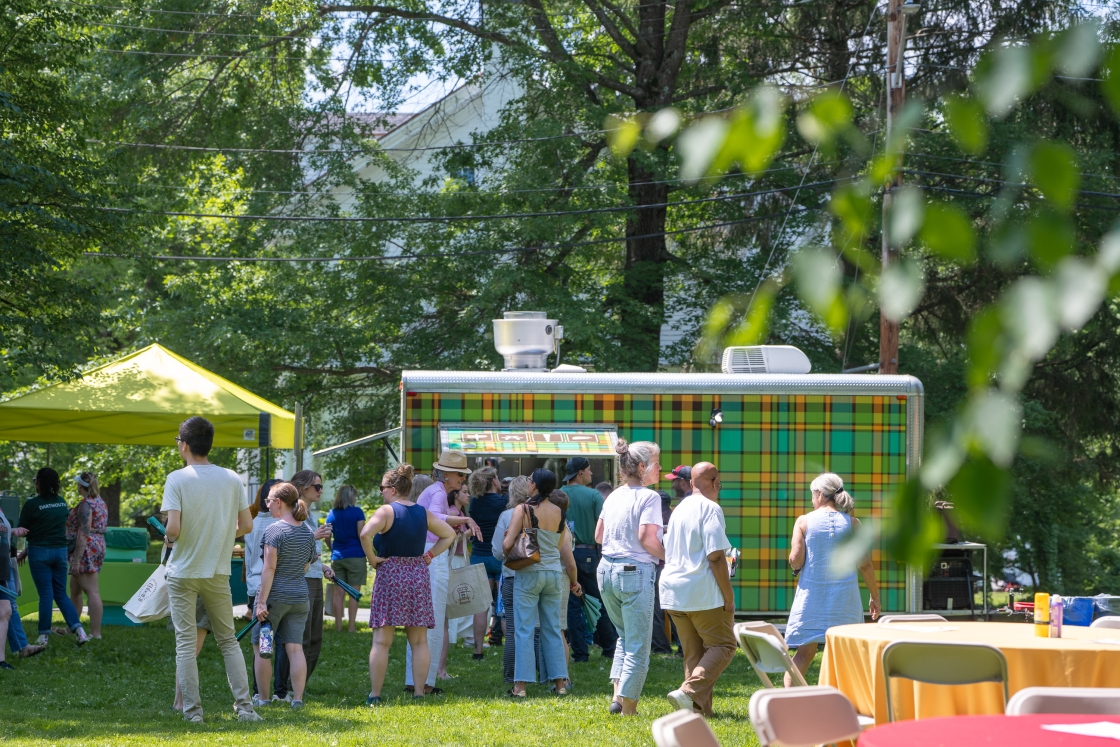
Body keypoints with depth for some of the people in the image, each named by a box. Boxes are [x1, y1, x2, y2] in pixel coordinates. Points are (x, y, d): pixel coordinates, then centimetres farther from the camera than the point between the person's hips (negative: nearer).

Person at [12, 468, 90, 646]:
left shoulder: (32, 504, -12)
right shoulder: (62, 503, 6)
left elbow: (22, 531, -8)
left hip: (40, 551, -5)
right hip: (60, 551, 5)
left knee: (46, 594, 0)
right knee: (61, 594, 10)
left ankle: (44, 635, 3)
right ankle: (79, 630, -3)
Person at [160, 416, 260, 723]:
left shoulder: (177, 479, -12)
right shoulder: (231, 479, 0)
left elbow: (173, 528, -20)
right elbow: (247, 525, 2)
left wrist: (169, 539, 2)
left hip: (183, 573, -3)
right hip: (218, 572, 3)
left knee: (186, 643, 3)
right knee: (228, 640, 11)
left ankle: (192, 710, 3)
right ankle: (244, 706, 5)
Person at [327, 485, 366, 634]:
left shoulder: (332, 514, 7)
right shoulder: (357, 512, -6)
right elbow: (361, 535, -9)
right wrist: (367, 554, 0)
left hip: (337, 556, 4)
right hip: (355, 556, -4)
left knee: (338, 593, 6)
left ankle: (338, 626, 5)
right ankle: (352, 626, -3)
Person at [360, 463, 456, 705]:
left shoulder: (387, 511, -8)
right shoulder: (423, 513, 9)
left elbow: (366, 533, -25)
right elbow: (449, 534, 18)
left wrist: (372, 558, -12)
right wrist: (430, 554, 12)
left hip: (390, 574, -5)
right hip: (419, 574, 5)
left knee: (381, 641, -2)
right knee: (419, 640, 7)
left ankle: (374, 694, -3)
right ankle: (419, 692, 5)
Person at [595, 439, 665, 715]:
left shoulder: (614, 496, 10)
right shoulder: (649, 497, -12)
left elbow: (599, 536, 15)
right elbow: (647, 539, -20)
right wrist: (668, 557, -5)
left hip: (607, 569, 7)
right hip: (635, 572, -7)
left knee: (625, 635, 23)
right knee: (638, 644, 2)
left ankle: (618, 695, 12)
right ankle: (628, 706, 1)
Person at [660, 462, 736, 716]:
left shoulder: (679, 509, 15)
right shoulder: (710, 509, -11)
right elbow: (715, 557, -17)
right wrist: (728, 596, -12)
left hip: (673, 591, 8)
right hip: (704, 592, -8)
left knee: (693, 652, 12)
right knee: (723, 646, -1)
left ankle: (700, 707, 7)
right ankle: (689, 692, -18)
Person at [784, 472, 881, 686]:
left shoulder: (804, 521, -2)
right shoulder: (852, 523, 1)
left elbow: (796, 560, -9)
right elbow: (865, 564, 0)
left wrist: (793, 564, 15)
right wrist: (875, 596, 10)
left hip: (812, 595, 0)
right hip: (845, 596, 0)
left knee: (804, 652, 4)